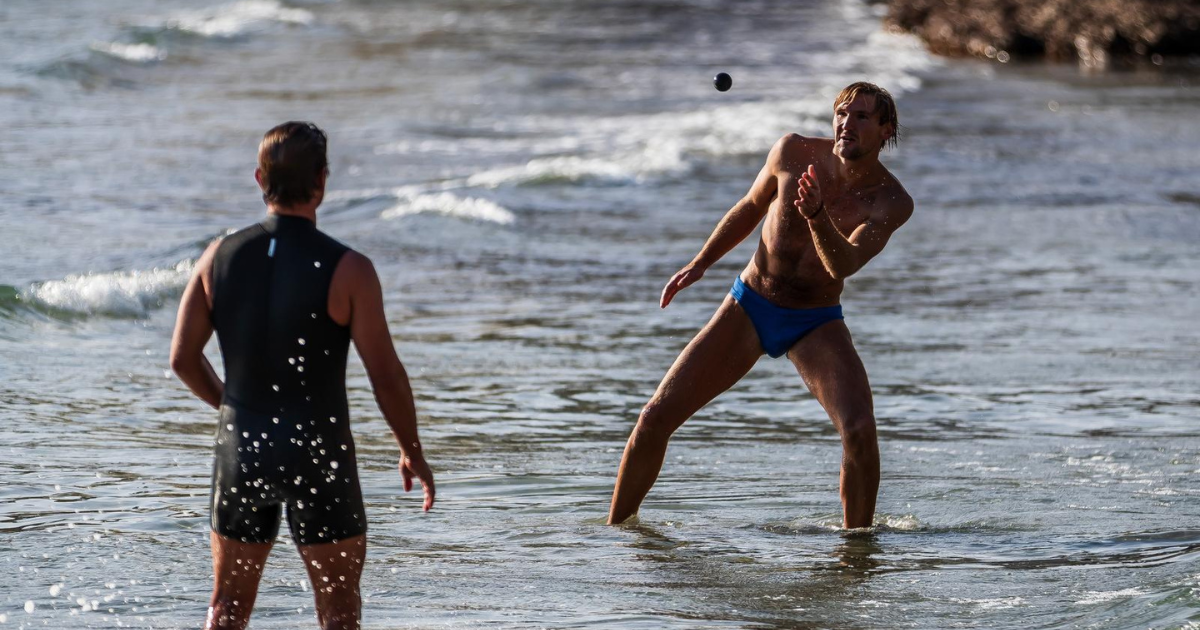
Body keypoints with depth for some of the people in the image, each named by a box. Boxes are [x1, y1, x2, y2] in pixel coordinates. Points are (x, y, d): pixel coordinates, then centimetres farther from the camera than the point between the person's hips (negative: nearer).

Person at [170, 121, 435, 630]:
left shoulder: (220, 256, -1)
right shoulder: (347, 269, -13)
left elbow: (183, 359, 2)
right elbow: (386, 375, -11)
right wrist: (412, 452, 4)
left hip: (241, 448, 4)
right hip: (318, 453, -4)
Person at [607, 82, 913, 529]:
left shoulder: (892, 202, -17)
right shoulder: (795, 152, -10)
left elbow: (844, 265, -33)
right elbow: (751, 207, 10)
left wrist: (817, 216, -50)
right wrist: (700, 264, 9)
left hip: (816, 325, -2)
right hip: (748, 306, 2)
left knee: (859, 430, -27)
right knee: (656, 418, -5)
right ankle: (617, 527, 14)